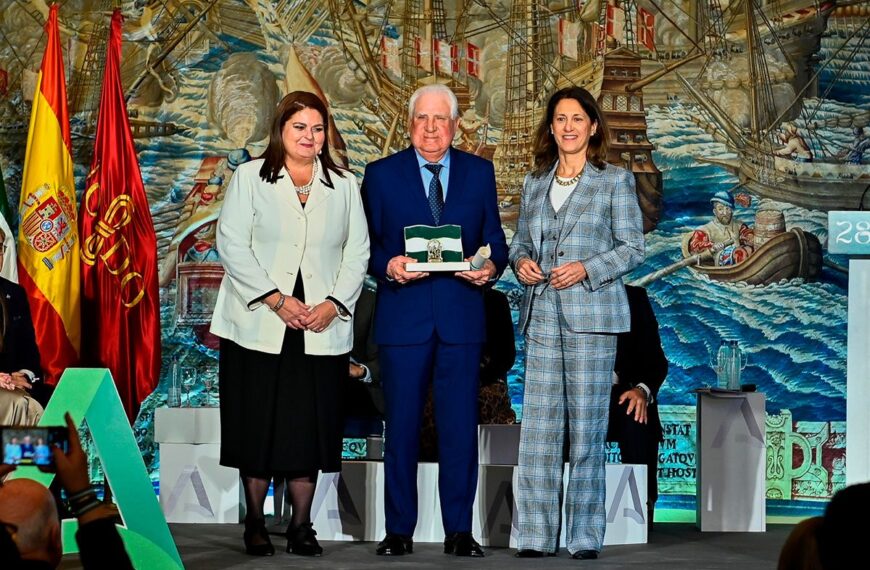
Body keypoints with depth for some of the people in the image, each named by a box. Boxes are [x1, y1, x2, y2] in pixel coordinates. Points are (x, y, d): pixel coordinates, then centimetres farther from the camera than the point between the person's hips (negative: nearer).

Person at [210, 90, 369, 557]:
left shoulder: (344, 186, 13)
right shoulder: (250, 177, 5)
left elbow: (357, 252, 9)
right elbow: (231, 244, -3)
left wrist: (333, 305, -7)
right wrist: (277, 300, -12)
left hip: (321, 330, 2)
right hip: (258, 326, -2)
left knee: (310, 427, 0)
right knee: (257, 426, 0)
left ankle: (301, 526, 8)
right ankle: (254, 524, 11)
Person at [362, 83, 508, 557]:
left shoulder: (479, 173, 10)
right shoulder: (381, 175, 6)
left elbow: (494, 240, 11)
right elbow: (366, 246, 5)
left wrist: (491, 266, -10)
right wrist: (388, 266, -15)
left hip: (461, 315, 1)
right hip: (402, 317, -1)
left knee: (460, 427, 2)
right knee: (401, 427, 3)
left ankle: (458, 531, 10)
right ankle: (398, 531, 11)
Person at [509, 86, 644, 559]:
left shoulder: (615, 181, 3)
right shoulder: (534, 183, 15)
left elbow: (633, 247, 0)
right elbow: (520, 241, 21)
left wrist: (587, 268, -14)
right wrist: (521, 261, -2)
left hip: (590, 314, -4)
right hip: (541, 316, 4)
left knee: (586, 428, -2)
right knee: (537, 426, 0)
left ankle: (585, 536, 5)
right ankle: (535, 534, 4)